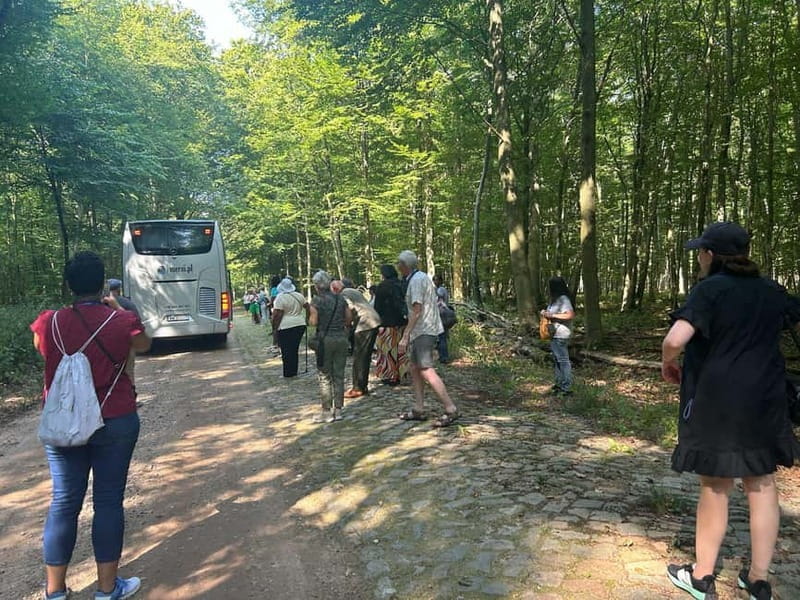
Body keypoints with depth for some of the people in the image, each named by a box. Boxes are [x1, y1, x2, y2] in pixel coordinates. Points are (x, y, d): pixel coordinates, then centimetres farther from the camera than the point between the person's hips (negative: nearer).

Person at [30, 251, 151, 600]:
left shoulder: (49, 322, -8)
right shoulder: (121, 321, -14)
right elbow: (144, 346, 8)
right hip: (115, 424, -2)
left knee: (64, 502, 13)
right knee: (108, 501, 8)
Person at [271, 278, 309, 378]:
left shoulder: (280, 297, -10)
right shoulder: (299, 295, 8)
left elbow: (278, 315, -13)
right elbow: (307, 307, 11)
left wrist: (274, 328, -7)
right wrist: (307, 319, 20)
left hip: (285, 327, -5)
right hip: (300, 325, 6)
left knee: (286, 351, 4)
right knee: (295, 349, 13)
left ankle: (288, 373, 9)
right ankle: (294, 371, 19)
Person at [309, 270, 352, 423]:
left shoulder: (317, 300, -8)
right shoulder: (340, 299, 7)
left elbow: (314, 321, -13)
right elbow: (349, 317, 5)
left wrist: (310, 317, 8)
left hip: (325, 339, -4)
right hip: (341, 338, 5)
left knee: (325, 377, 4)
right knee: (339, 376, 10)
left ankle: (327, 412, 6)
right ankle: (338, 410, 14)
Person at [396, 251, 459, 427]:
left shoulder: (416, 280, -14)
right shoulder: (421, 277, 17)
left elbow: (417, 310, -20)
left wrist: (405, 336, -20)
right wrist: (408, 332, 25)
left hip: (423, 331, -11)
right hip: (422, 331, 11)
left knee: (427, 371, -13)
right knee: (415, 369, 13)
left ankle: (451, 409, -13)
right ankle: (418, 410, 17)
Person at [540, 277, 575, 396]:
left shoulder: (563, 299, -16)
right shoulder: (554, 299, 13)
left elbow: (571, 315, -26)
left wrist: (552, 315, -23)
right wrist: (545, 313, 5)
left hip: (561, 335, -10)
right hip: (554, 334, 10)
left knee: (563, 360, -5)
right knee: (556, 359, 17)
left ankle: (566, 387, 0)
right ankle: (559, 383, 28)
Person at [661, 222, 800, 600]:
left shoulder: (710, 289, -13)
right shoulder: (770, 290, 6)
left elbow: (675, 339, -25)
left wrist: (667, 364, -5)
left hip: (718, 401, -5)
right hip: (765, 400, 5)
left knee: (715, 486, 6)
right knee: (761, 484, 14)